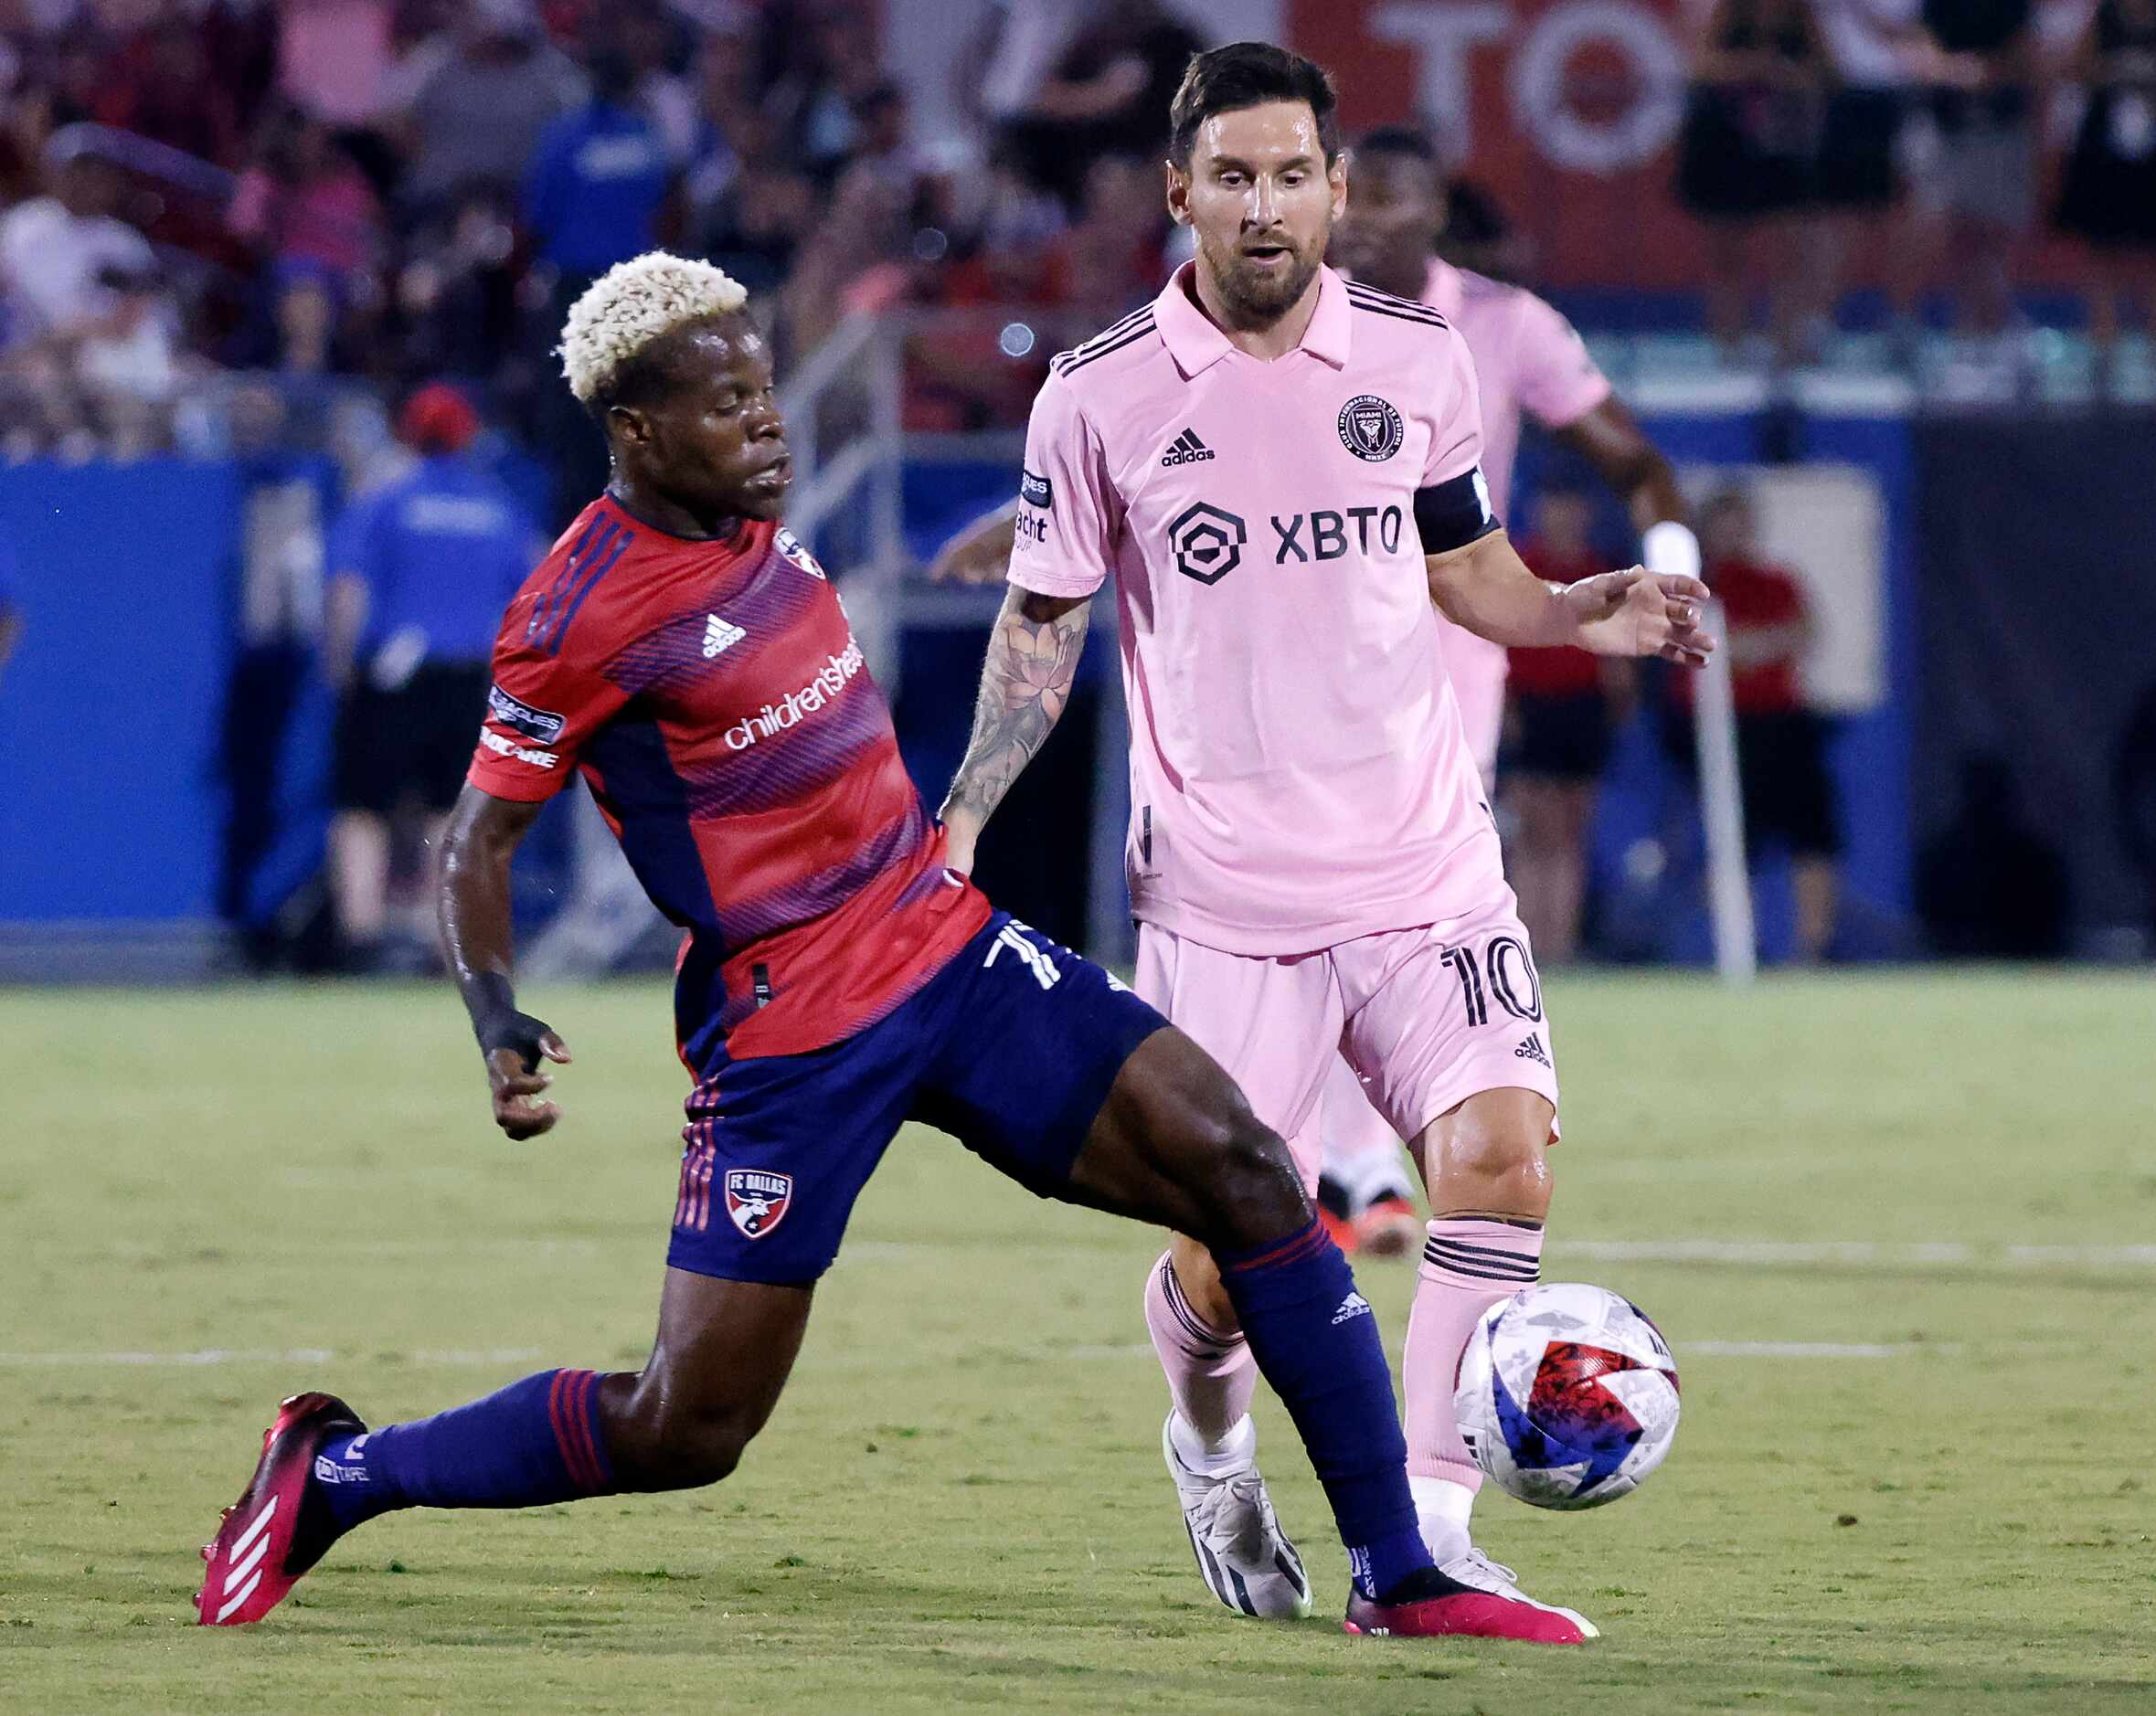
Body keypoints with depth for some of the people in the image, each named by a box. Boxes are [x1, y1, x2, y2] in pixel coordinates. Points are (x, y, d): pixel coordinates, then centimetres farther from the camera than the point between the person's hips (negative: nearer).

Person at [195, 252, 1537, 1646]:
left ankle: (1398, 1574, -1)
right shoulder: (581, 615, -17)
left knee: (1244, 1171, -7)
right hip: (792, 1031, -7)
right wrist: (500, 1024, -28)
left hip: (950, 942, 7)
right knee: (684, 1430, -6)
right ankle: (336, 1474, 17)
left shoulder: (754, 516, 7)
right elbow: (480, 844, -12)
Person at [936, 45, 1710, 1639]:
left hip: (1426, 869, 2)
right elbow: (1043, 621, 6)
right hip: (1224, 897, -2)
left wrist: (1583, 611, -3)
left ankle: (1424, 1536, -12)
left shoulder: (1417, 358, 3)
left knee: (1501, 1152, -18)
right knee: (1224, 1262, -3)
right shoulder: (1099, 398, -4)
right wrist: (959, 823, -4)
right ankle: (1212, 1455, 32)